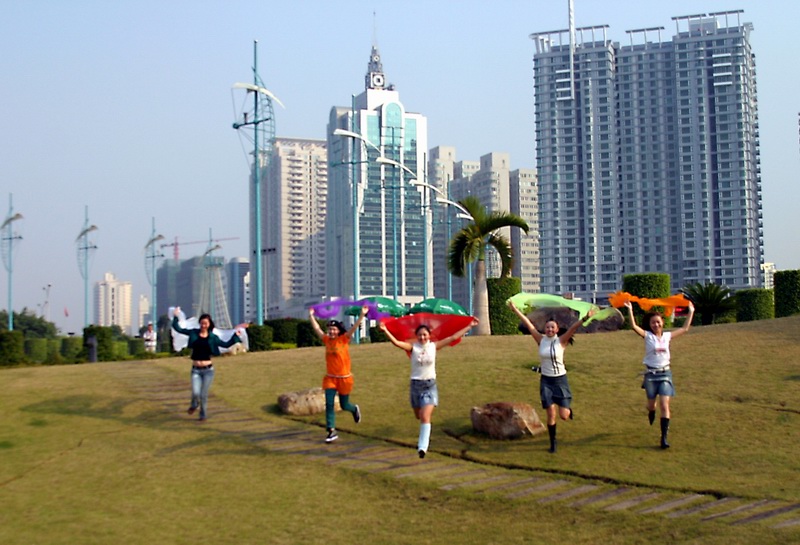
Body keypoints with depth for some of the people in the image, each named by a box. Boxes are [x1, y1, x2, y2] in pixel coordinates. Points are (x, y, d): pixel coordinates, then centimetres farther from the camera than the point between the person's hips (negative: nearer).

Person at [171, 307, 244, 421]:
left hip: (208, 370, 0)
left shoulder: (212, 337, 2)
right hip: (196, 370, 0)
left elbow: (226, 344, 6)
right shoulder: (193, 333, 2)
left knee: (204, 395, 3)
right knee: (195, 393, -14)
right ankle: (194, 405, 22)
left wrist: (235, 335, -1)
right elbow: (178, 328, 5)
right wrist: (175, 317, -4)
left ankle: (203, 415, 24)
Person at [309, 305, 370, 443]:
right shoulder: (326, 340, 0)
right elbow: (316, 328, 9)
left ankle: (355, 410, 46)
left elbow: (355, 327, -18)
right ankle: (332, 431, -7)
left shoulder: (344, 339, -8)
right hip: (330, 378, 3)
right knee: (329, 404, -10)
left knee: (344, 405, 11)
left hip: (344, 378, -3)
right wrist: (311, 316, 13)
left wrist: (362, 314, -28)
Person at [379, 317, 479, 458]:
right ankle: (425, 436, 51)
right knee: (419, 416, 18)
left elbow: (453, 337, -1)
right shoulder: (413, 347, -5)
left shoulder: (434, 346, -2)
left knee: (425, 417, -14)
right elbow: (396, 342, -19)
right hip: (416, 384, 1)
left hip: (430, 385, -1)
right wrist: (386, 331, -34)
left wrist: (469, 326, -2)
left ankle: (422, 447, -16)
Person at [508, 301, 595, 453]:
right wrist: (516, 310, -7)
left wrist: (585, 318, -38)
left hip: (560, 380, -1)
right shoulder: (541, 340, -2)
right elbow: (528, 325, -5)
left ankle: (568, 409, 35)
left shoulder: (561, 341, -8)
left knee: (564, 416, -3)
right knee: (551, 414, -2)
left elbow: (573, 328, -23)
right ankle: (553, 442, 16)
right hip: (546, 381, 1)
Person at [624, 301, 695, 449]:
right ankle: (651, 412, 53)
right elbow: (634, 326, -20)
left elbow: (685, 328, 13)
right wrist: (630, 310, -29)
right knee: (651, 404, 13)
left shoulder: (667, 336, 4)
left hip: (665, 373, 1)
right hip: (651, 374, -1)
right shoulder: (647, 336, -5)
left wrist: (691, 312, 15)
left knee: (664, 405, -10)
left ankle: (664, 437, -9)